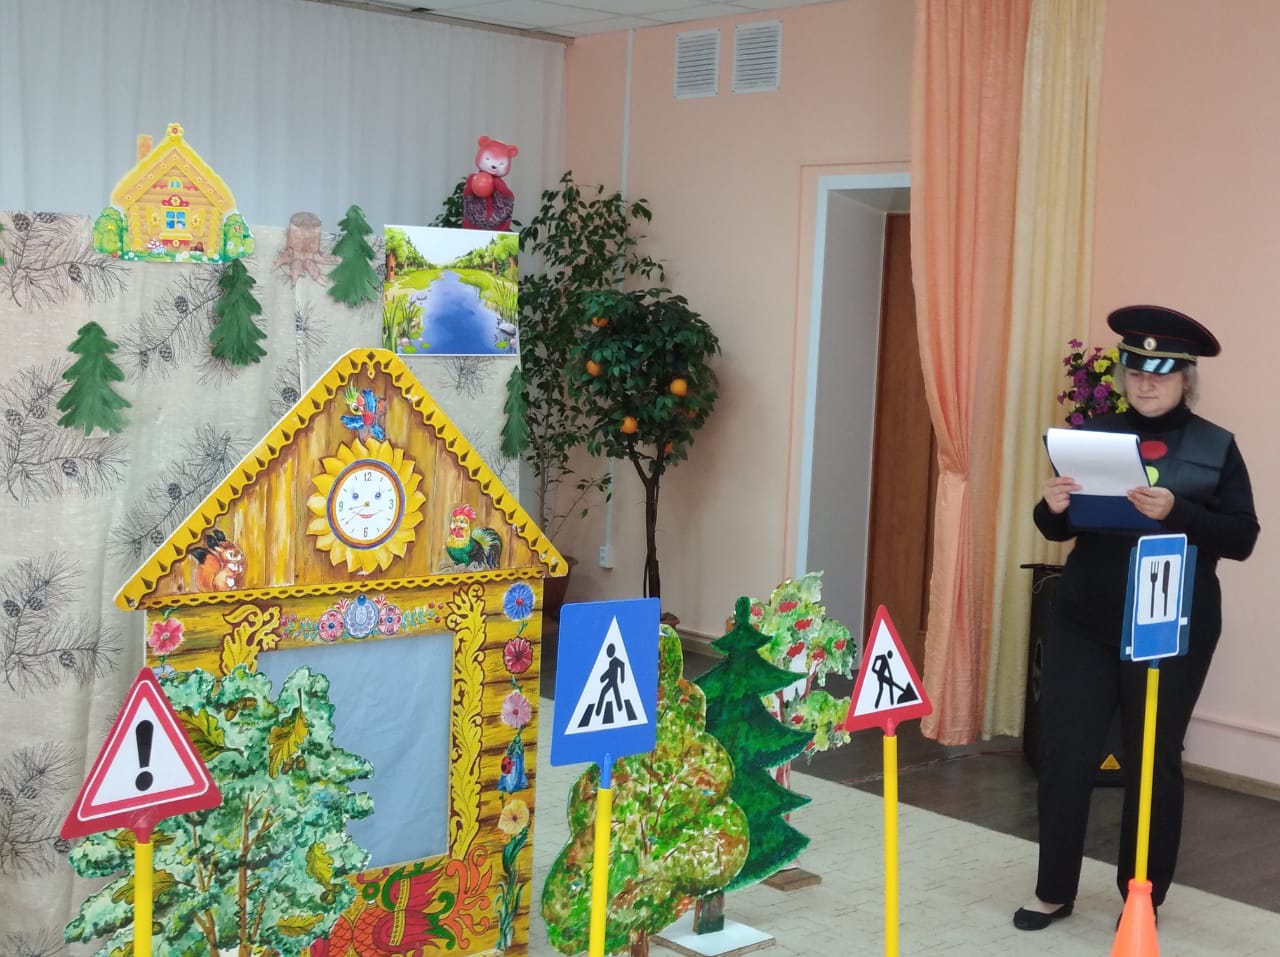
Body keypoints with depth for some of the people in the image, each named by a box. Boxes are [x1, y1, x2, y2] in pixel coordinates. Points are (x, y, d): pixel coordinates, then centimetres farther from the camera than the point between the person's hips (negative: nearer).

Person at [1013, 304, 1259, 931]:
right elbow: (1062, 531, 11)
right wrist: (1053, 508, -13)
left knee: (1153, 760, 7)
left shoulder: (1216, 447, 0)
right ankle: (1053, 891, 17)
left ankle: (1143, 899, 22)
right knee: (1064, 751, 2)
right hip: (1085, 621, 2)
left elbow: (1242, 538, -7)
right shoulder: (1095, 434, 6)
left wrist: (1177, 513, -23)